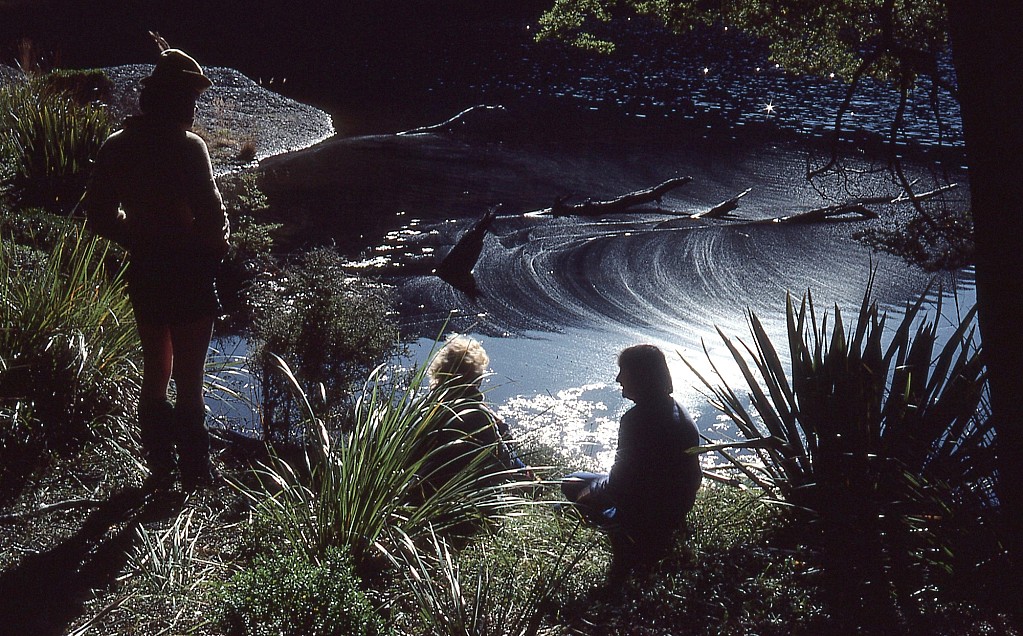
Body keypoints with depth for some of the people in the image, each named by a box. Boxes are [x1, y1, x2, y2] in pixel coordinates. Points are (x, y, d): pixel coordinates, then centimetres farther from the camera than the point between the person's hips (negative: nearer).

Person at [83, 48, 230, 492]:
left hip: (143, 271, 6)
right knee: (188, 381, 3)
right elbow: (210, 214, -19)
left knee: (154, 373, 19)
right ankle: (195, 480, 11)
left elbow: (100, 216, 6)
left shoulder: (114, 148, 3)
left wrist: (139, 241, 14)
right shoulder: (187, 148, -16)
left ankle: (159, 472, 27)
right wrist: (217, 245, 0)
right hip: (188, 272, -6)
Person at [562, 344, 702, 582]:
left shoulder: (636, 420, -26)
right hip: (677, 508, 8)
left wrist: (588, 494, -3)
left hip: (646, 512, -8)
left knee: (571, 485, 6)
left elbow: (619, 484, -22)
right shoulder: (680, 413, 0)